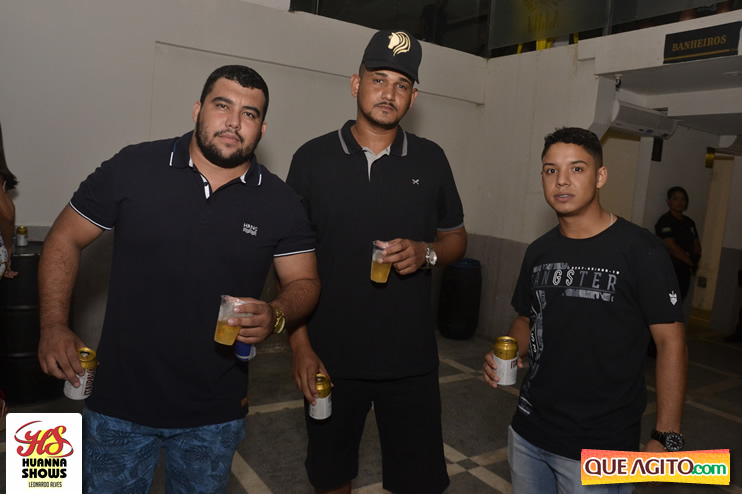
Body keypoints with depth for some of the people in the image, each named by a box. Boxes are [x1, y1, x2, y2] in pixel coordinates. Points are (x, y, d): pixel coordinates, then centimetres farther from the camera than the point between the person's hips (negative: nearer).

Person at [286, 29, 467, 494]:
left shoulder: (431, 159, 1)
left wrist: (425, 252, -13)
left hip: (411, 356, 1)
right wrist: (300, 345, -5)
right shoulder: (313, 158, -3)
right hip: (330, 355, 0)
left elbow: (456, 238, 10)